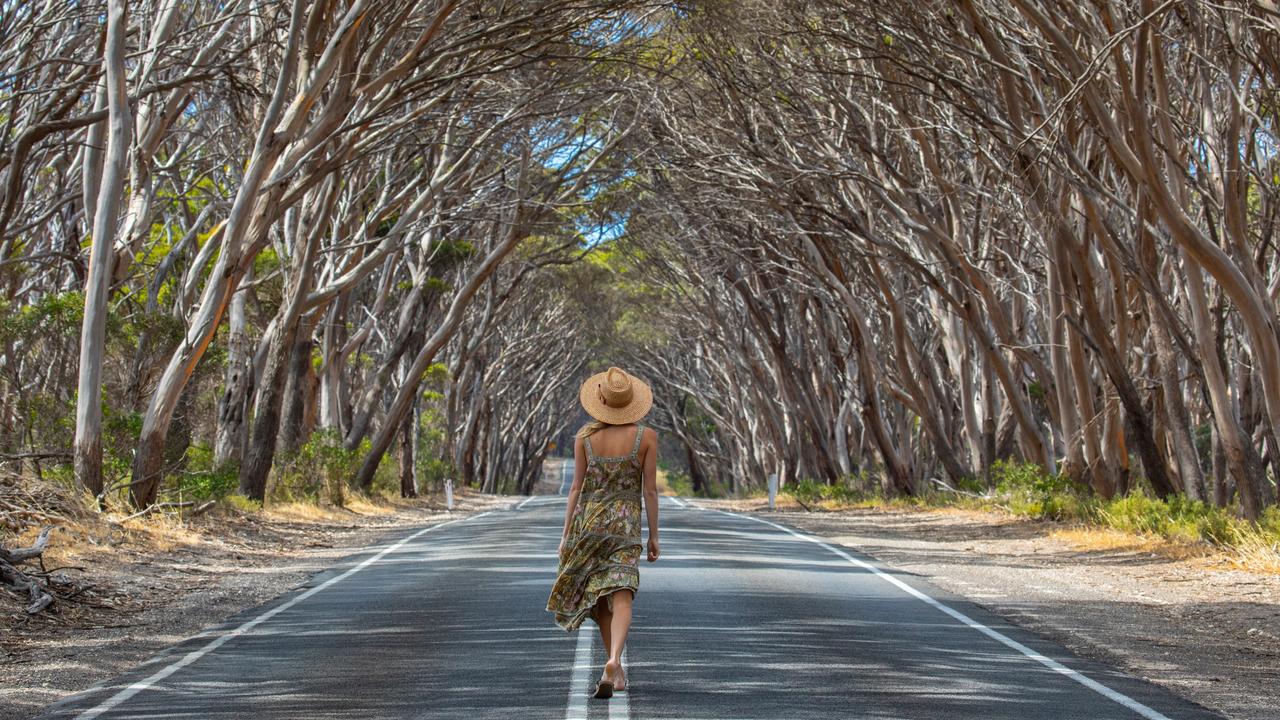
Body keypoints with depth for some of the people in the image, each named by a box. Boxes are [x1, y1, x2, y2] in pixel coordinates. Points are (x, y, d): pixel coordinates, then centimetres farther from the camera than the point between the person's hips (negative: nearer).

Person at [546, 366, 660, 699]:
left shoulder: (585, 436, -1)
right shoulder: (646, 436, -4)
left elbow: (577, 487, -1)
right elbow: (650, 489, -4)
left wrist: (566, 534, 5)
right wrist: (654, 535, 5)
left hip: (588, 521, 2)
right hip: (625, 525, -2)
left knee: (598, 597, 16)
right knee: (620, 597, -9)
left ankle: (617, 669, 22)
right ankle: (613, 662, -33)